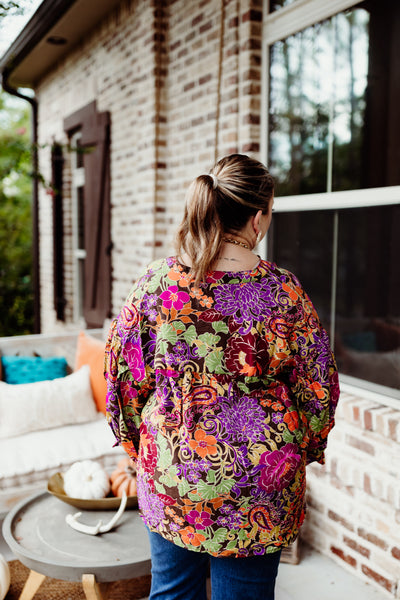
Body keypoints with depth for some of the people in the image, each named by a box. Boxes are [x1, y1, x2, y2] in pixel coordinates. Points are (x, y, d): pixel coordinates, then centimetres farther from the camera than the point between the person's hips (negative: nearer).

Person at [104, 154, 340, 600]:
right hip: (259, 489, -1)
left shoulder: (155, 281, -11)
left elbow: (125, 377, -3)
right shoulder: (284, 291, -14)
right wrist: (305, 448, 12)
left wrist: (139, 442, 13)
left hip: (168, 475, 2)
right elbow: (317, 389, -6)